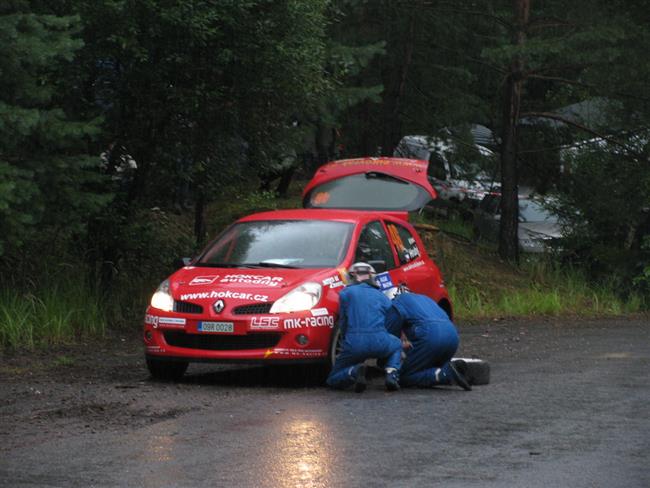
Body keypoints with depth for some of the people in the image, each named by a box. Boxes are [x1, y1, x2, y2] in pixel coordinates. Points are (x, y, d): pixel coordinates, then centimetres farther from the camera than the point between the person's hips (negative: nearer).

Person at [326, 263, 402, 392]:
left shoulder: (346, 293, 13)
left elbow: (343, 322, 13)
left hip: (354, 343, -2)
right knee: (396, 345, 37)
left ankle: (354, 371, -19)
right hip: (379, 342, 2)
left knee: (333, 380, 16)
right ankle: (391, 374, 7)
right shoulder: (382, 296, 21)